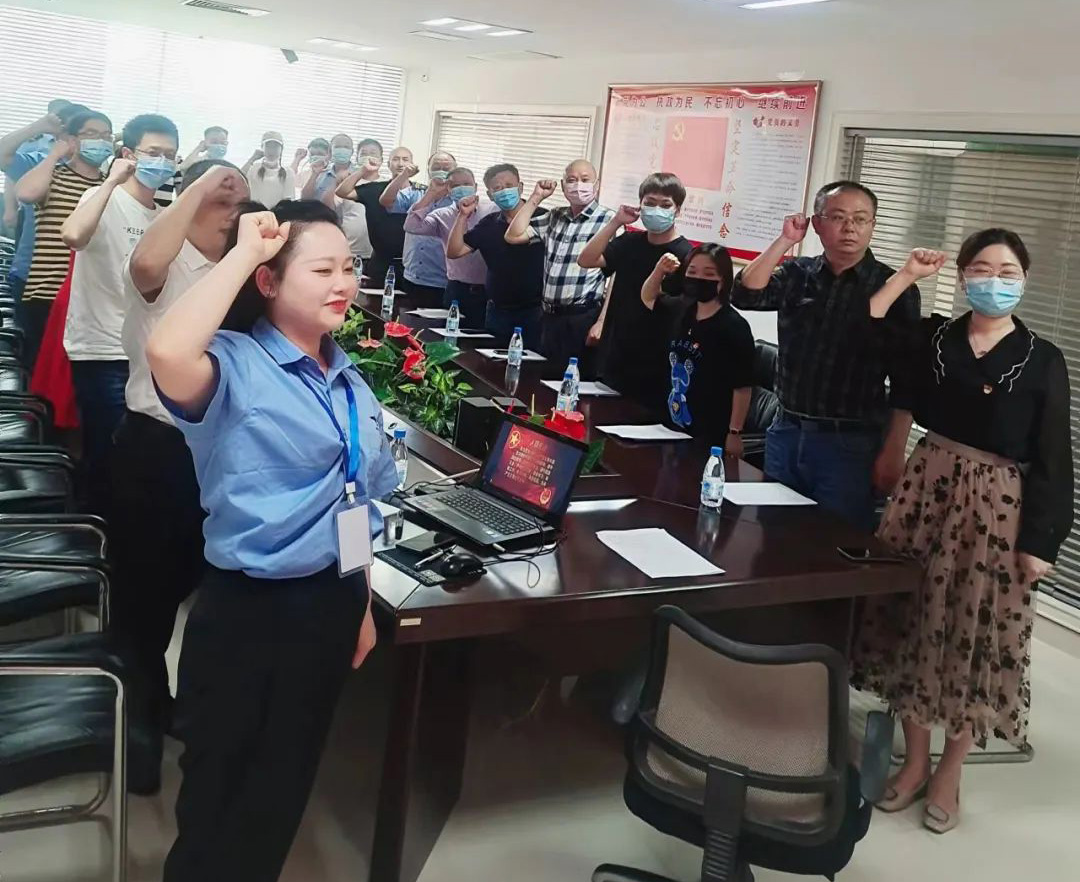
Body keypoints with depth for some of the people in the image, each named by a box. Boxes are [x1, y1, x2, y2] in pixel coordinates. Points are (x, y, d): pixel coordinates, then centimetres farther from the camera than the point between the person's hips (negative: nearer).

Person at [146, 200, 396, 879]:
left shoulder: (352, 382, 6)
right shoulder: (234, 365, -16)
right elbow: (167, 353, -41)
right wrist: (244, 254, -29)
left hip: (332, 602, 6)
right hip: (248, 606, -6)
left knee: (286, 781, 21)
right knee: (217, 783, 12)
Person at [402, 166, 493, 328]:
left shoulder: (493, 210, 3)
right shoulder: (442, 216, 7)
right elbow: (411, 227, -6)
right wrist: (431, 194, -8)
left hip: (490, 290, -1)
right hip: (457, 290, 1)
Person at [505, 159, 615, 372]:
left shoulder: (609, 220, -8)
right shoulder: (554, 217, 15)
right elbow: (513, 236, 13)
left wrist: (602, 322, -17)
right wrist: (536, 198, 8)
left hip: (584, 317, -6)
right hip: (550, 316, 7)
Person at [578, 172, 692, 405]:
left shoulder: (683, 255, -11)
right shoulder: (630, 242, 5)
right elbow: (586, 261, -5)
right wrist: (615, 222, -10)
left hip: (652, 367, -5)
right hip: (613, 358, 5)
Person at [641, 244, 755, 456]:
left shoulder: (734, 327, -17)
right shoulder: (680, 310, 5)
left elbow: (743, 386, -17)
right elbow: (649, 298, 25)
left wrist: (735, 433, -17)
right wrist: (659, 271, 6)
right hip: (673, 426, 7)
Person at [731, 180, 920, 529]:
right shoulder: (797, 274, 7)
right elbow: (745, 296, -8)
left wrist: (893, 452, -11)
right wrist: (785, 241, -9)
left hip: (850, 443, -4)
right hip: (785, 433, 4)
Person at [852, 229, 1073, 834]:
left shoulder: (1042, 361, -5)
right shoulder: (934, 337, 3)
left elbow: (1052, 459, -5)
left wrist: (1041, 541, -10)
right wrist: (907, 277, -3)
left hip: (996, 508, -3)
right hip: (928, 491, 3)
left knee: (976, 638, 6)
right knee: (917, 625, 8)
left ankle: (949, 774, 23)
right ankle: (915, 761, 25)